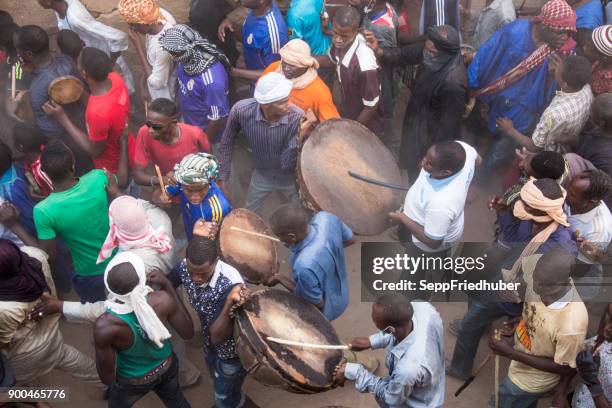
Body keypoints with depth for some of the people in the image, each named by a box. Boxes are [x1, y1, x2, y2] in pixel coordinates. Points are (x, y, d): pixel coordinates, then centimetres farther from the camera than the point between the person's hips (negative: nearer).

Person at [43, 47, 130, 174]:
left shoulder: (98, 112, -43)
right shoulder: (115, 78, -21)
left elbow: (95, 150, -25)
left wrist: (62, 117, -26)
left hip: (111, 167, -6)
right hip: (126, 151, 6)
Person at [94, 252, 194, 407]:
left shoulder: (105, 326, -40)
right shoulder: (162, 300, -34)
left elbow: (107, 378, -24)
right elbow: (188, 333, -13)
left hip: (132, 381, -1)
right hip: (166, 367, 1)